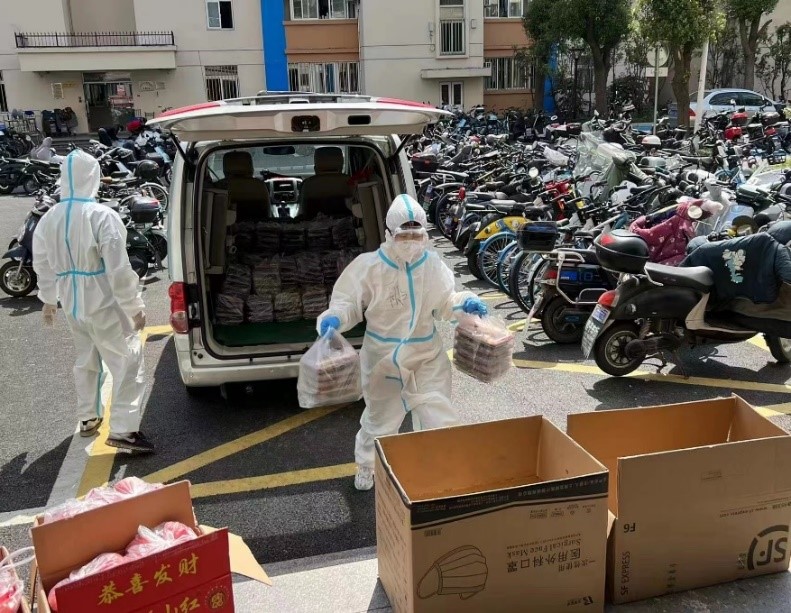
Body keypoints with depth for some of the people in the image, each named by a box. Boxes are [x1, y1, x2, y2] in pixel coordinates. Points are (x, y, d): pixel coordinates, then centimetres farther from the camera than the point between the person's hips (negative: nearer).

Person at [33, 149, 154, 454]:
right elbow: (119, 269, -22)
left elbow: (43, 265, 11)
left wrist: (48, 300, 26)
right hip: (105, 306, -7)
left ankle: (87, 418, 37)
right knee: (128, 363, 1)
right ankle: (122, 430, -2)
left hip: (73, 305, 7)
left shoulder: (48, 220, 1)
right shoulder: (102, 216, -21)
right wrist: (135, 306, -12)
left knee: (85, 360, 24)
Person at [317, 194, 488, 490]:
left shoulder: (433, 264, -6)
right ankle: (367, 467, 46)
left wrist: (464, 303, -10)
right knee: (380, 417, 18)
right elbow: (348, 302, -8)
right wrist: (334, 318, -28)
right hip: (383, 357, -2)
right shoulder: (368, 266, -17)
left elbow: (444, 303, 9)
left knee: (440, 418, 8)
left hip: (427, 355, 2)